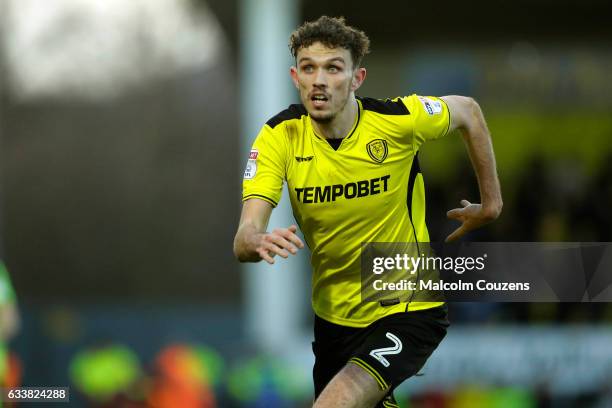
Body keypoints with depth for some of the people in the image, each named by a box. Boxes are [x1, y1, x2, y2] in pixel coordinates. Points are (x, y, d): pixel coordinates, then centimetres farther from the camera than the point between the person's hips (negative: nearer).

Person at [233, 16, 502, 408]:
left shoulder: (400, 120, -17)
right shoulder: (279, 136, -12)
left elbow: (468, 112, 5)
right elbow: (243, 242, -21)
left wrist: (491, 203, 10)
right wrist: (259, 242, -45)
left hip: (409, 312, -4)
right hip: (333, 315, 4)